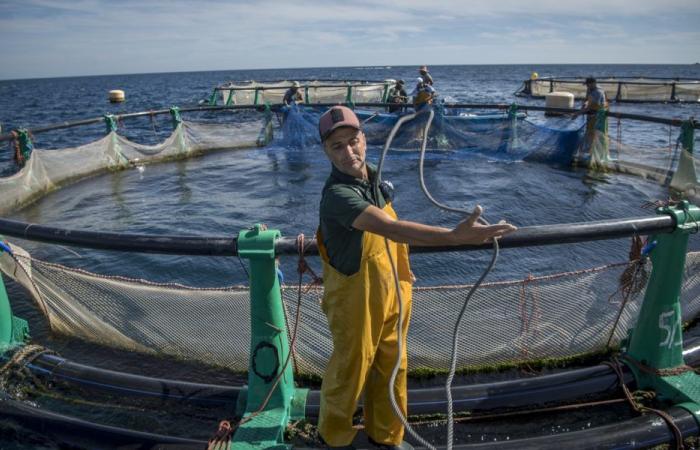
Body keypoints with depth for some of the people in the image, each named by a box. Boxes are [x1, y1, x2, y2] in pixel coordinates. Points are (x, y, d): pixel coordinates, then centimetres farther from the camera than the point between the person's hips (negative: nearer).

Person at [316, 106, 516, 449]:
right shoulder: (338, 195, -29)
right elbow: (392, 228, -44)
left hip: (390, 294, 8)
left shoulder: (373, 176, -1)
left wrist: (401, 273, 19)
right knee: (350, 371, 14)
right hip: (355, 302, -7)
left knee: (391, 368, 21)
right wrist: (456, 236, -52)